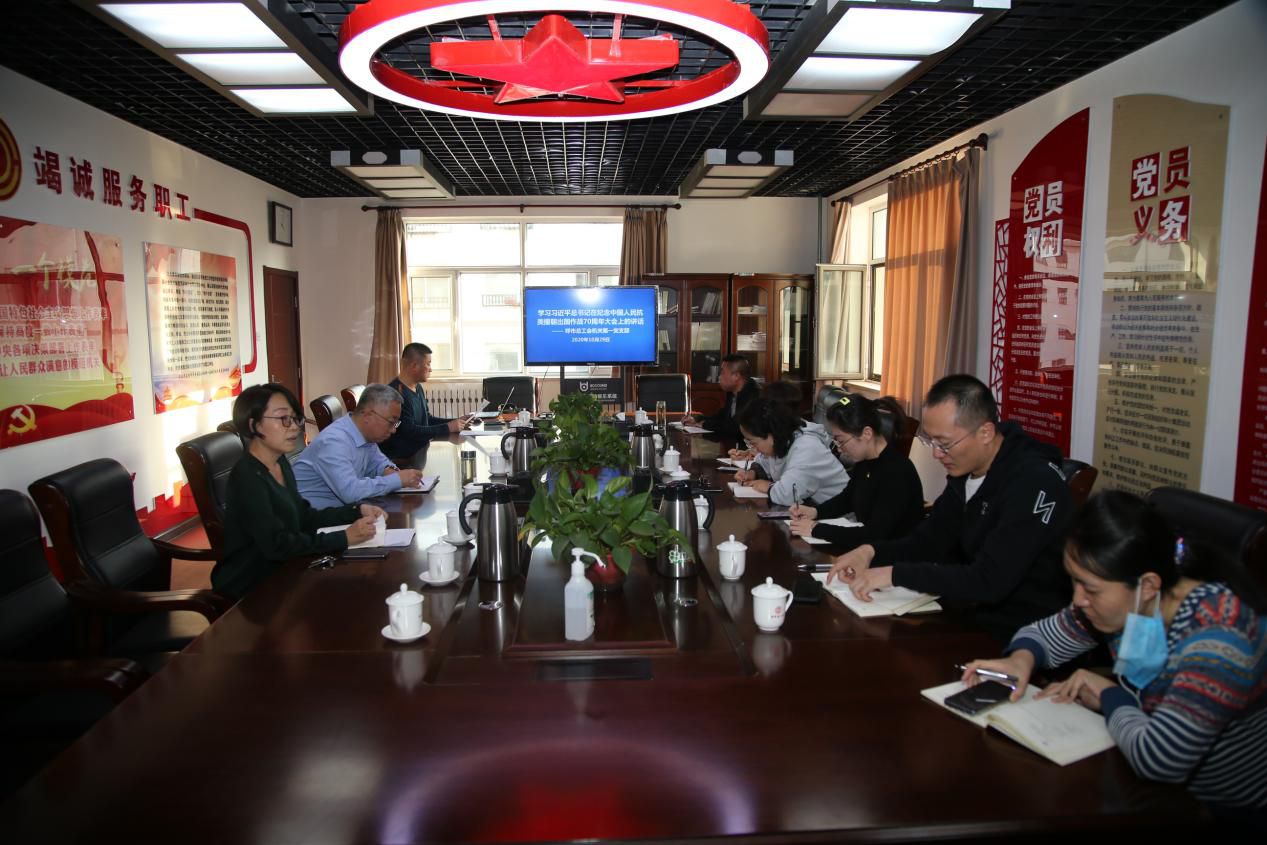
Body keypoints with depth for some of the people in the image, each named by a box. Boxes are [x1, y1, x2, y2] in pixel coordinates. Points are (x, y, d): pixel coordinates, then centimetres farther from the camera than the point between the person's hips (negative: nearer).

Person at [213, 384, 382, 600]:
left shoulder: (280, 463, 6)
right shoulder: (247, 477, -21)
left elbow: (304, 518, 11)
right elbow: (277, 545, -27)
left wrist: (357, 511, 0)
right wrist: (344, 538, -28)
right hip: (248, 589, -8)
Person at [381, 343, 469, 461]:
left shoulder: (417, 387, 12)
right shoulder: (396, 392, -19)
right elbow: (409, 431, -23)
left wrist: (455, 422, 5)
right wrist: (447, 428, -19)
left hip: (419, 452, 9)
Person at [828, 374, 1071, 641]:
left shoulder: (1034, 482, -23)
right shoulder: (965, 470, 3)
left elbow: (989, 581, -28)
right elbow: (929, 539, 10)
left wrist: (895, 574, -24)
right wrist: (871, 551, -8)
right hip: (976, 615, 7)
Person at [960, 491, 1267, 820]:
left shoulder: (1219, 634, -29)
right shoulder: (1124, 603, -7)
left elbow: (1159, 758, -38)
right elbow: (1044, 633, 9)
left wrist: (1111, 697, -20)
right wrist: (1022, 657, -13)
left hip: (1234, 815, -6)